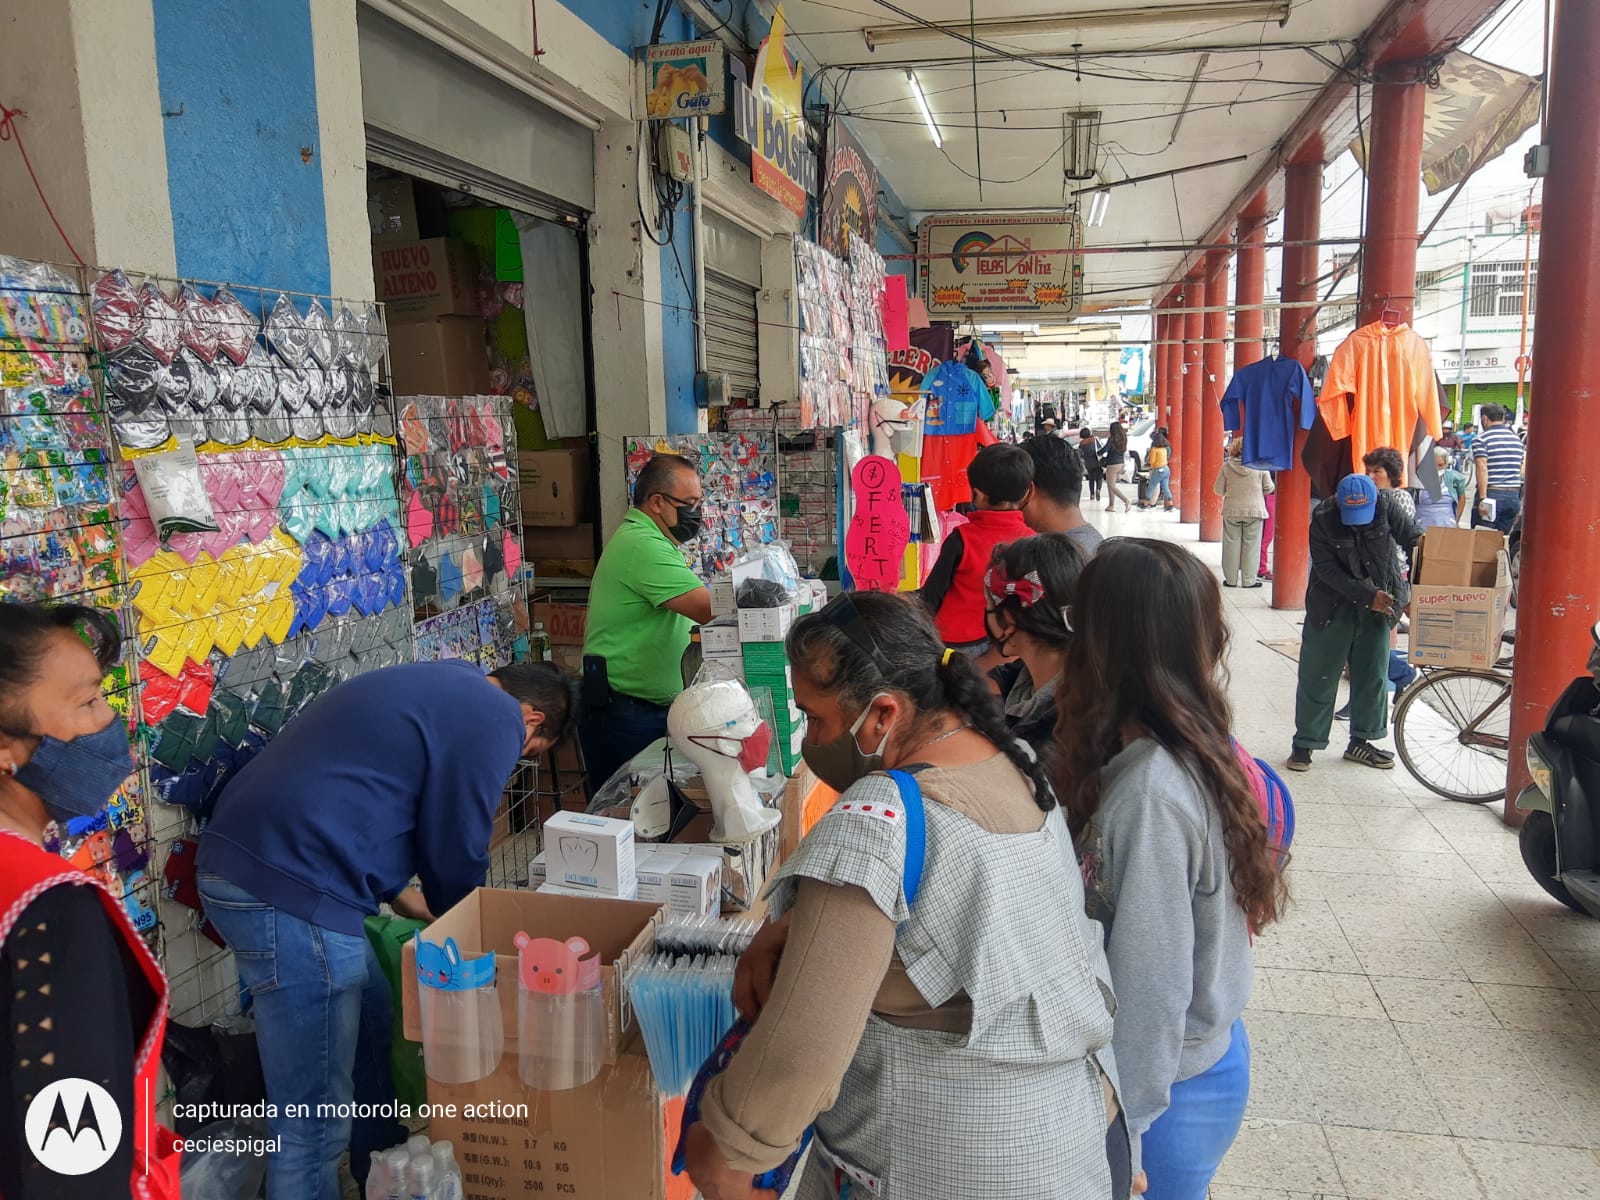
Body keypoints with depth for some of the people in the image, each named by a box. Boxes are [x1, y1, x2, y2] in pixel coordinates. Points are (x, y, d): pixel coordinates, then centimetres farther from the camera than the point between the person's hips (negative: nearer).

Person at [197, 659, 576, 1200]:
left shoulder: (436, 686, 23)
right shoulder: (496, 717, -7)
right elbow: (456, 850, -4)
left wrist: (402, 897, 35)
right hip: (288, 887, -11)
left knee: (372, 1029, 26)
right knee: (315, 1121, 0)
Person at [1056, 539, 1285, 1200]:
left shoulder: (1145, 794, -30)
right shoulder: (1199, 754, -4)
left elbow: (1149, 984, -24)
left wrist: (1115, 1123, -14)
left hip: (1170, 1091, -8)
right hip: (1213, 1052, 8)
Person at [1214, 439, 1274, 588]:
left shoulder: (1227, 465, -4)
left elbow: (1218, 489, 0)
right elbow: (1269, 488, 0)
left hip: (1231, 510, 1)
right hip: (1255, 510, -1)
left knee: (1231, 544, 9)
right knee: (1251, 545, 6)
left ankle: (1231, 579, 14)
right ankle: (1249, 580, 8)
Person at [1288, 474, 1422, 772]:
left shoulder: (1386, 506, -13)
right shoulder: (1323, 518, -18)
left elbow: (1415, 538, -8)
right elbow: (1327, 569, -17)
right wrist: (1367, 596, -23)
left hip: (1377, 602, 3)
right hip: (1332, 606, -3)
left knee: (1372, 674, 10)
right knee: (1318, 676, 0)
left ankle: (1360, 741, 24)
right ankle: (1304, 744, 10)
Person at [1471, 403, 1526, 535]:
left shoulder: (1480, 439, -4)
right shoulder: (1517, 439, 14)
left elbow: (1482, 469, -14)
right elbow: (1523, 469, 13)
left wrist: (1483, 499, -18)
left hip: (1492, 494, -5)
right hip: (1514, 496, 6)